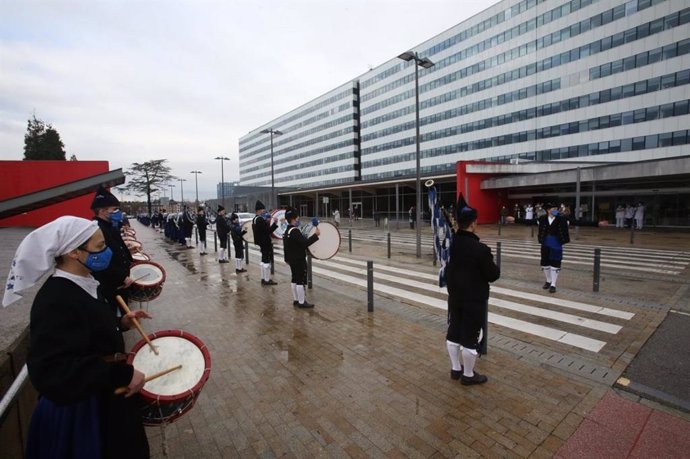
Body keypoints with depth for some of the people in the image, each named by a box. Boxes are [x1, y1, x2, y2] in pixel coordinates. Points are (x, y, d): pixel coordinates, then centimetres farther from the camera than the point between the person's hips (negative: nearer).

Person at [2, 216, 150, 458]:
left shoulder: (83, 284, 1)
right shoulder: (55, 301, -28)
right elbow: (50, 372, -33)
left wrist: (120, 322, 2)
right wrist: (122, 374, -32)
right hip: (78, 411, -9)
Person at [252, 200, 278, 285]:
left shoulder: (255, 219, 11)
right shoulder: (261, 220, -19)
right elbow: (268, 231, -22)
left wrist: (266, 223, 6)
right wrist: (275, 223, -18)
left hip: (261, 242, 10)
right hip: (265, 243, -10)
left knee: (264, 260, 17)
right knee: (267, 260, -4)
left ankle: (263, 278, 25)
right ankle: (267, 280, 2)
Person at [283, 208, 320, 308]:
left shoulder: (287, 231, 10)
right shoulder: (295, 231, -22)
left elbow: (285, 247, 16)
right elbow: (305, 243, -28)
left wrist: (287, 259, 24)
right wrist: (316, 235, -23)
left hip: (292, 259, 10)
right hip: (299, 260, -10)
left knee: (295, 279, 16)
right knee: (301, 281, -2)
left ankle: (296, 300, 24)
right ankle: (302, 302, 5)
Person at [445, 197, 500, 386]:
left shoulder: (450, 242, -5)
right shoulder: (481, 249, -22)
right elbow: (493, 276, -14)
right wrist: (494, 267, 6)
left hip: (454, 297, 7)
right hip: (475, 301, -7)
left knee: (454, 332, 17)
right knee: (471, 337, 7)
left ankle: (455, 368, 33)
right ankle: (468, 375, 23)